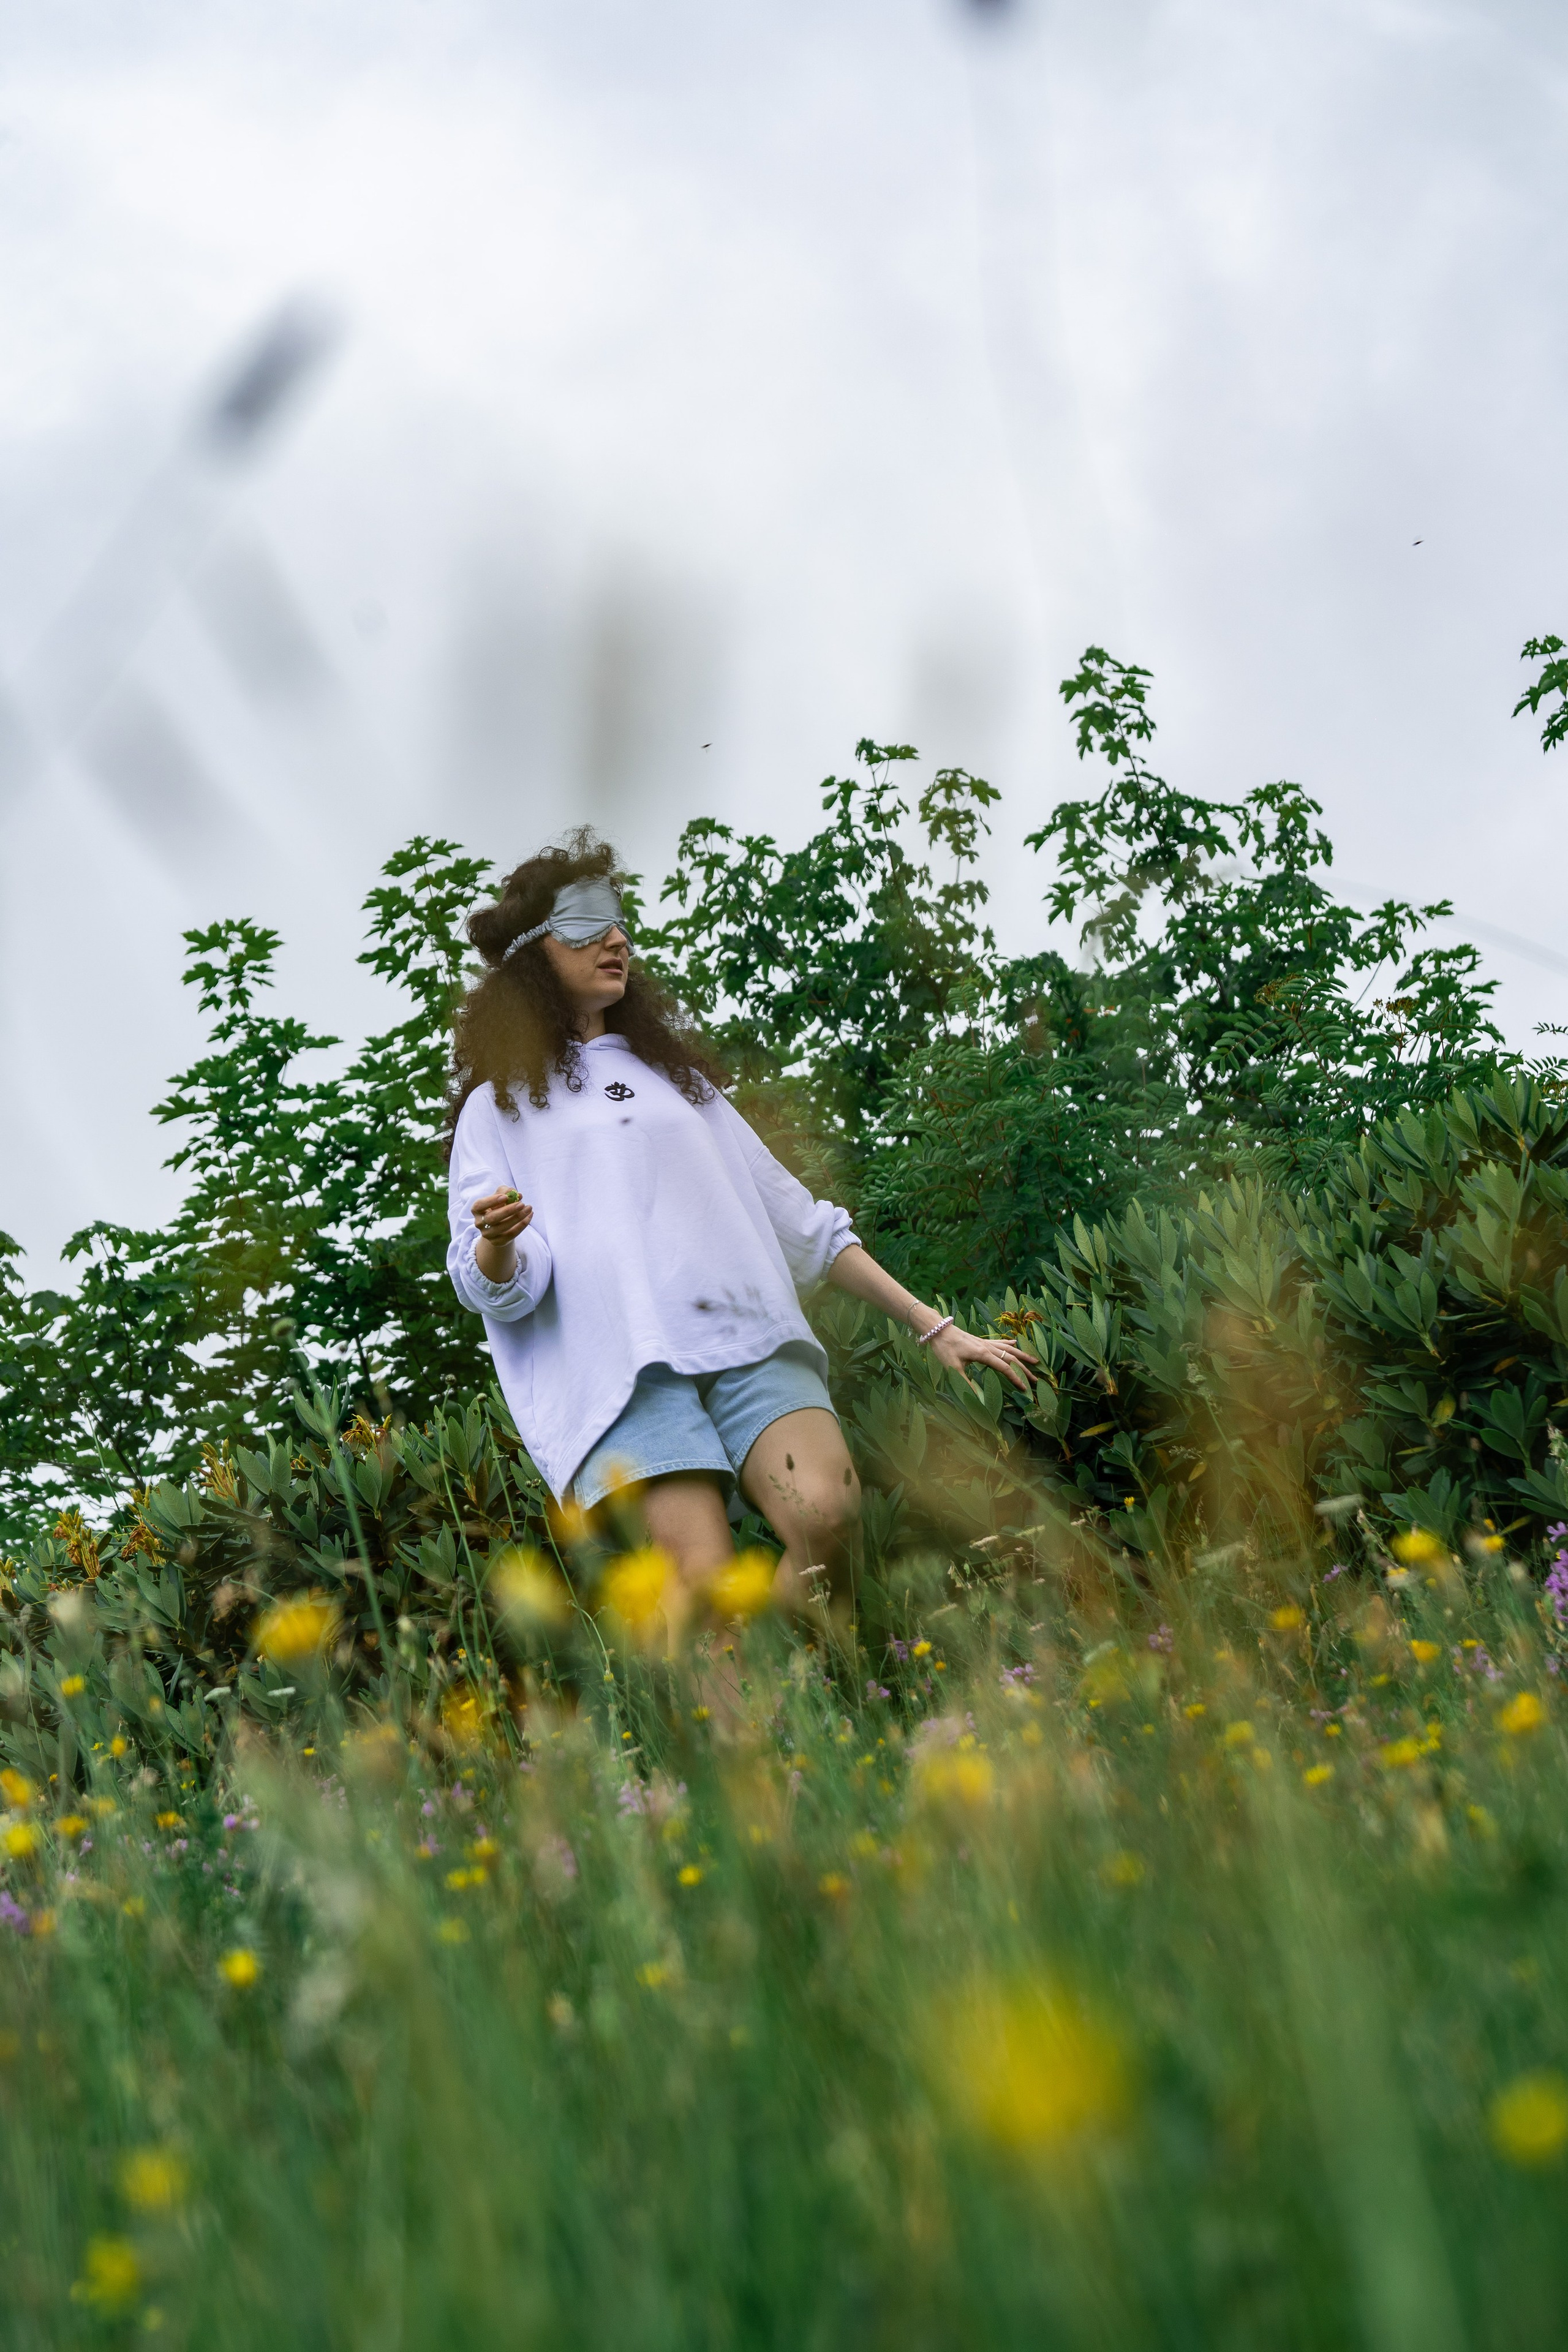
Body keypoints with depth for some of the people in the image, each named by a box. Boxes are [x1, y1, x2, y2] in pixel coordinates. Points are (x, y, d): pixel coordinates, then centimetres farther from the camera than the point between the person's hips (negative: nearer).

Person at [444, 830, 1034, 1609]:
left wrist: (933, 1327, 23)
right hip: (620, 1365, -3)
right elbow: (490, 1288, 5)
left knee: (827, 1515, -27)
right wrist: (498, 1242, -20)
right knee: (704, 1583, -26)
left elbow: (798, 1220, 29)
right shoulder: (500, 1102, 18)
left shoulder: (677, 1072, 30)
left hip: (749, 1340, 3)